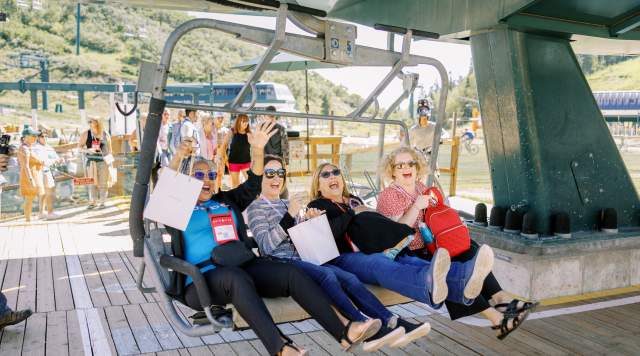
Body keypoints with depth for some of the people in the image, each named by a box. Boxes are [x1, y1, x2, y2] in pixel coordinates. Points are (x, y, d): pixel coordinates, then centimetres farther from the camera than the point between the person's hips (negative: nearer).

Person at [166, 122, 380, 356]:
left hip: (242, 267, 5)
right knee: (237, 278, -39)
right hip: (203, 277, -5)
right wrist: (177, 159, -23)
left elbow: (252, 186, 14)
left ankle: (343, 332, -27)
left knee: (291, 273, -19)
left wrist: (258, 150, -2)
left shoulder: (227, 201, 25)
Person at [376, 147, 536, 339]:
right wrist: (416, 206, -24)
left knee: (470, 249, -12)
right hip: (406, 256, -8)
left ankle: (500, 297, -21)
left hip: (428, 247, 8)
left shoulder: (420, 187, 13)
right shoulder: (388, 195, -9)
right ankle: (495, 317, -27)